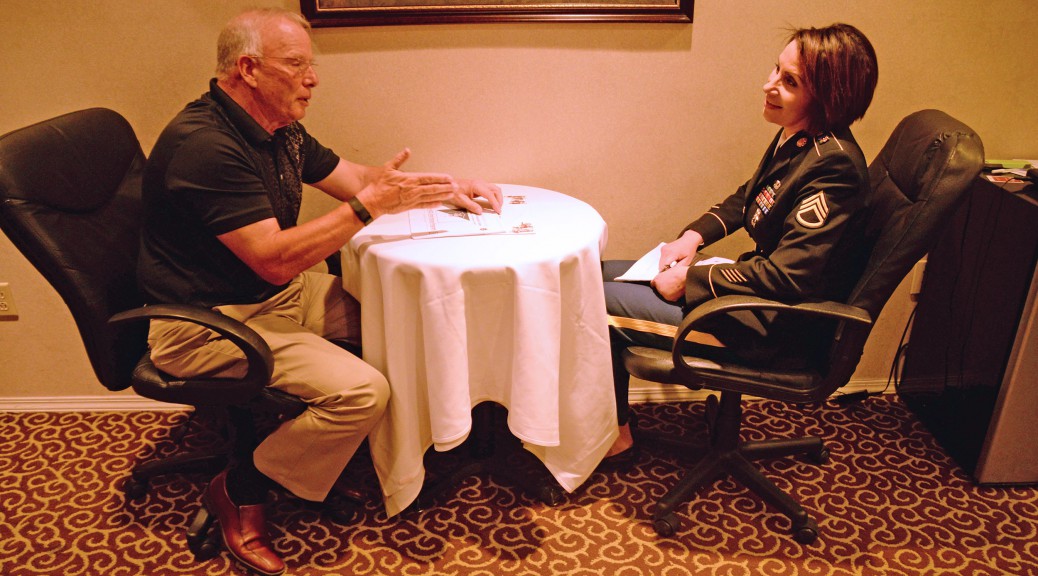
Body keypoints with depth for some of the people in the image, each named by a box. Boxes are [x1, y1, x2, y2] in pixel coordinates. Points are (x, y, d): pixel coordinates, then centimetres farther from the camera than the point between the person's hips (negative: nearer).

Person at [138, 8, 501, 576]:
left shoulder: (279, 131, 6)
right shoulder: (205, 145, -25)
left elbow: (357, 177, 14)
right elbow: (276, 259, -28)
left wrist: (446, 186, 0)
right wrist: (370, 203, -27)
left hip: (282, 292, 10)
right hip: (210, 321, -9)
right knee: (360, 391, -23)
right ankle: (239, 493, -1)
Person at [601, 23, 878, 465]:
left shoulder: (832, 168, -25)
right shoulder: (793, 138, 3)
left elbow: (786, 277, -29)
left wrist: (690, 280, -21)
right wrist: (693, 236, 2)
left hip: (776, 330, -10)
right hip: (756, 294, 10)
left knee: (598, 305, -11)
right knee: (600, 275, 10)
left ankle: (615, 438, 10)